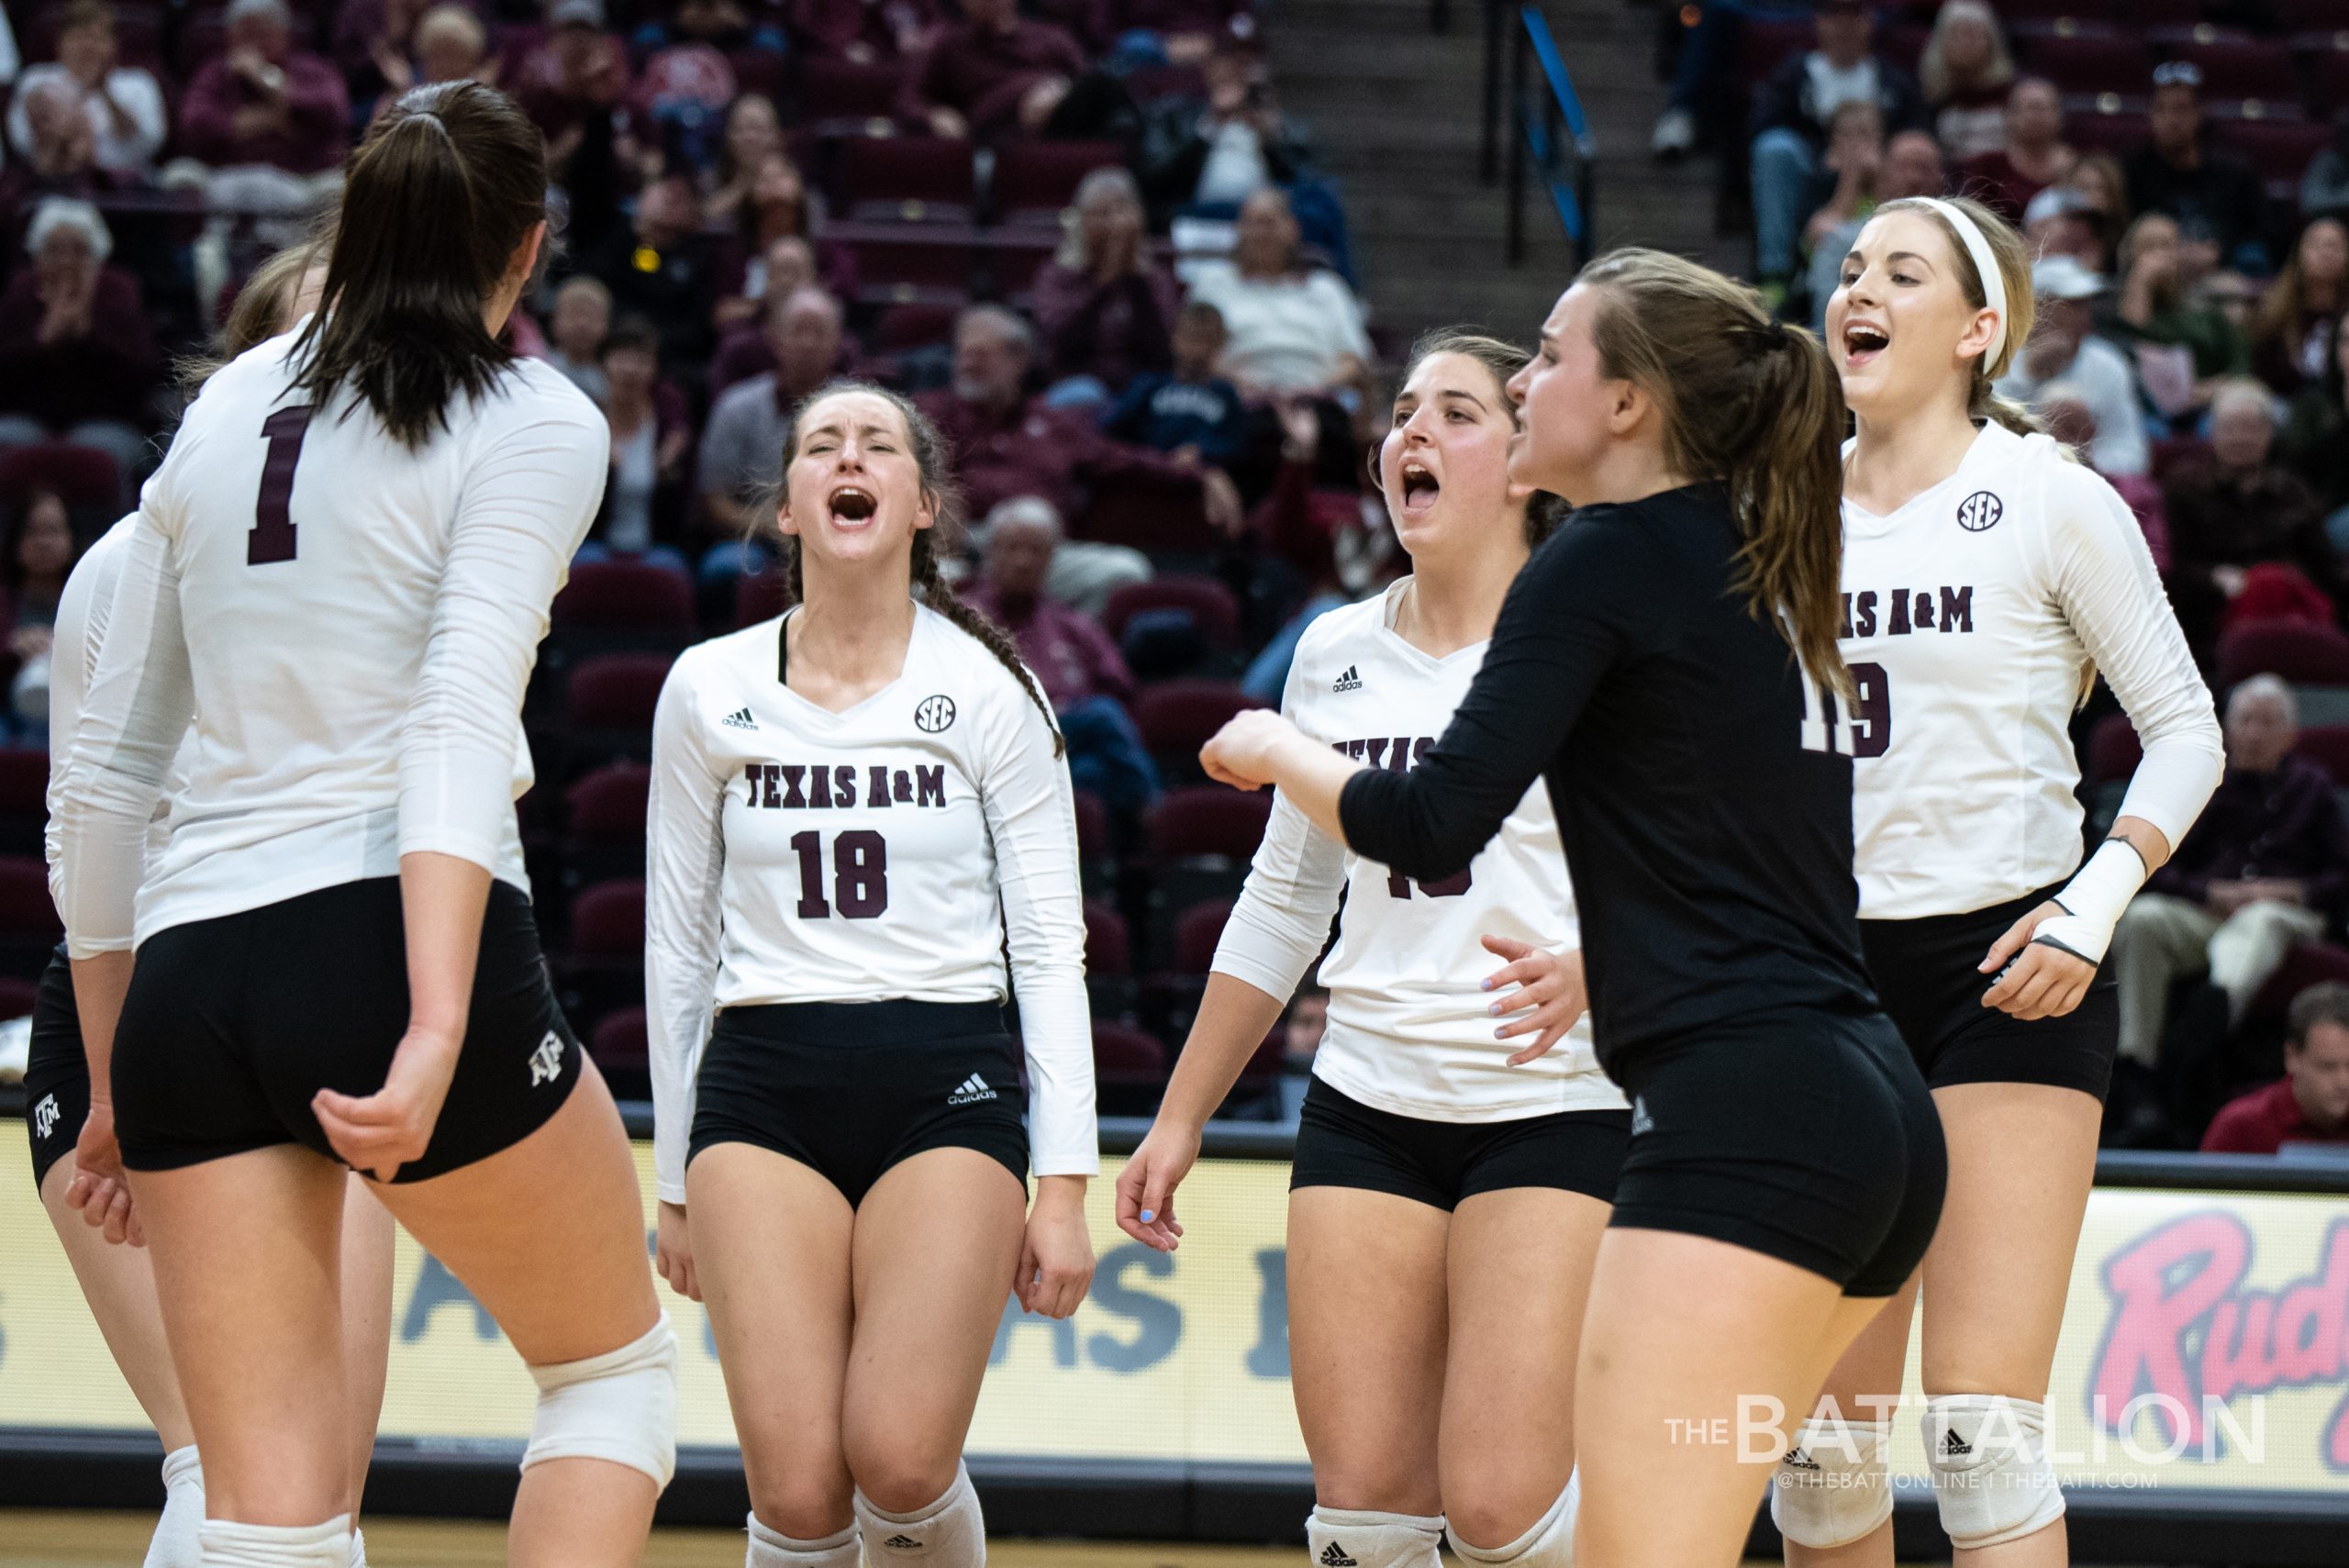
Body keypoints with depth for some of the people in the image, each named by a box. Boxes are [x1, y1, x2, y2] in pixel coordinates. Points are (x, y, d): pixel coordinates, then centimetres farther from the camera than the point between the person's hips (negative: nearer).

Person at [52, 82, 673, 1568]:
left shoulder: (224, 410, 17)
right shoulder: (533, 421, 1)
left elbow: (103, 768, 18)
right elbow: (459, 722, -15)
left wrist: (116, 1078, 25)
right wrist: (438, 1032, -24)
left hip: (187, 973, 5)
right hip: (397, 946, -5)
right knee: (618, 1359, 18)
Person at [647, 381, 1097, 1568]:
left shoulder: (988, 689, 3)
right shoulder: (709, 689, 7)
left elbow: (1050, 947, 3)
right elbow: (677, 947, 13)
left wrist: (1064, 1184, -4)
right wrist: (676, 1179, 12)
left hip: (947, 1082, -1)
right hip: (764, 1083, 1)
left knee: (901, 1463, -15)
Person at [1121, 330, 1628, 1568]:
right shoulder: (1334, 655, 11)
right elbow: (1282, 906, 21)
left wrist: (1589, 970, -26)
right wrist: (1181, 1117, 20)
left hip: (1554, 1109, -5)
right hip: (1366, 1110, 5)